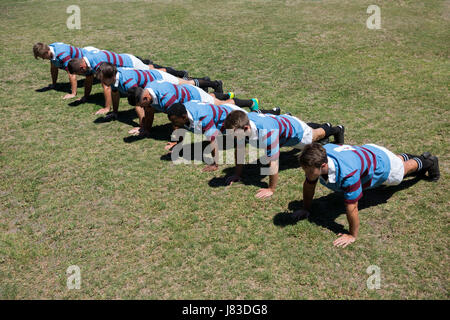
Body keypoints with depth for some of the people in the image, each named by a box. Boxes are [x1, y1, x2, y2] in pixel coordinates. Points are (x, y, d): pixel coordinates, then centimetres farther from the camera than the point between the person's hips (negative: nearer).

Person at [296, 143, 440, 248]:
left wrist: (353, 236, -32)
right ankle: (404, 157, 67)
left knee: (403, 168, 31)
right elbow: (309, 184, -16)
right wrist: (306, 209, -7)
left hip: (382, 163, -5)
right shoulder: (316, 158, -34)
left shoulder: (347, 173, -53)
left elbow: (352, 207, -43)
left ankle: (426, 161, 59)